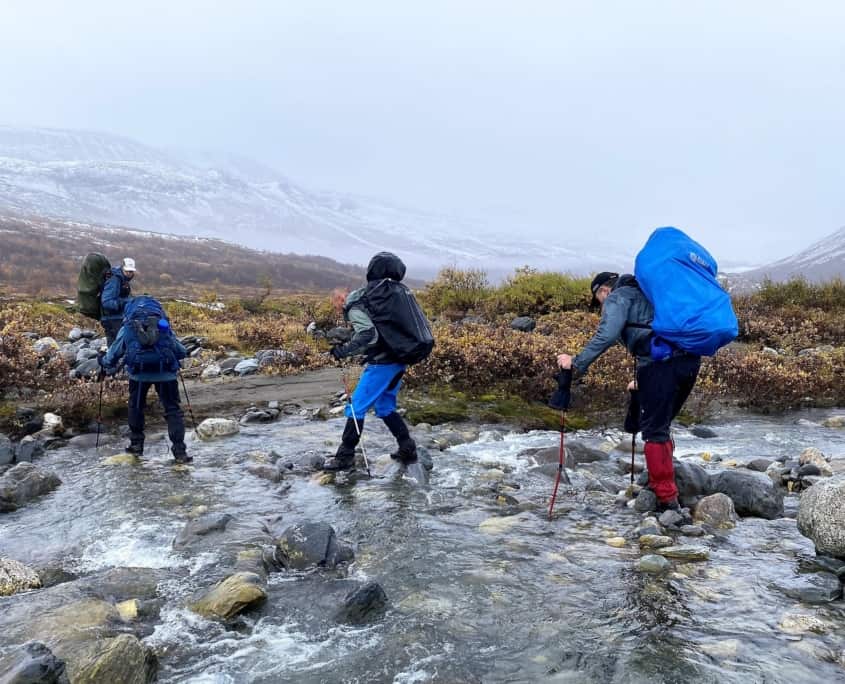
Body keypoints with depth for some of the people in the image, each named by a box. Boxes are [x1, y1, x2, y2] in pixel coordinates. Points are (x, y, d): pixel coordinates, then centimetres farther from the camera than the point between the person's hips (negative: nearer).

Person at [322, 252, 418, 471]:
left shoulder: (358, 302, -12)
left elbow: (368, 335, -24)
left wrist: (343, 350, -15)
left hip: (381, 363, -7)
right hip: (399, 361, 7)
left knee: (356, 407, 4)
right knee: (385, 407, 20)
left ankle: (345, 456, 10)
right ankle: (407, 449, 20)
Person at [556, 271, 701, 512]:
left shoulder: (617, 297, 8)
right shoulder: (644, 293, 33)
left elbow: (607, 335, -11)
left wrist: (577, 363, -9)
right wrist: (642, 380, 37)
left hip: (661, 362, -8)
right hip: (689, 358, 8)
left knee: (654, 430, -2)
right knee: (661, 426, 19)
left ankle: (666, 498, 0)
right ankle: (659, 483, 26)